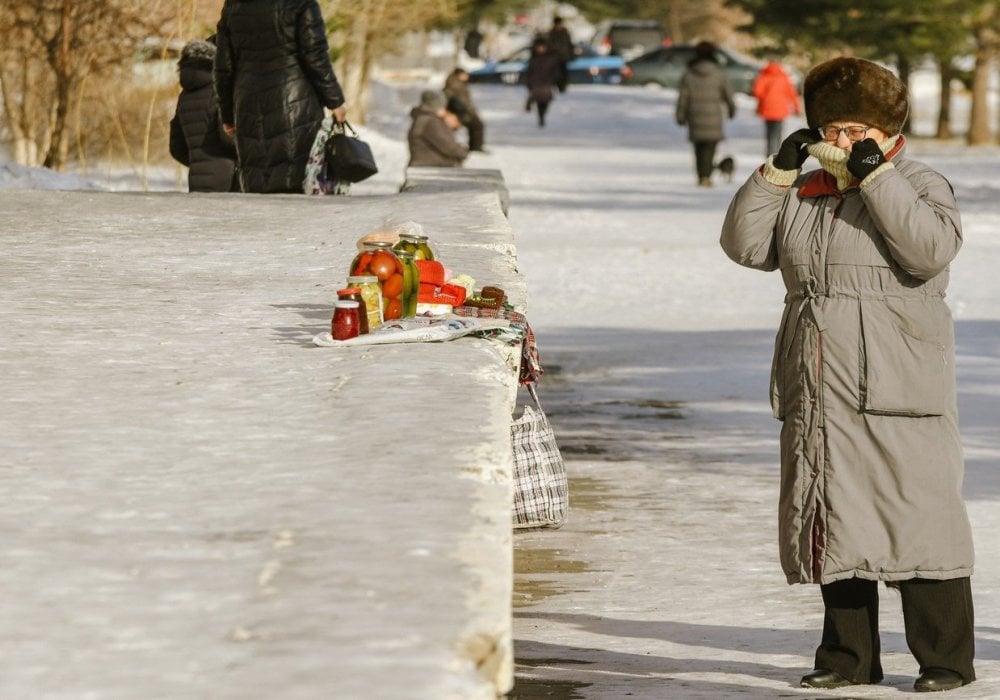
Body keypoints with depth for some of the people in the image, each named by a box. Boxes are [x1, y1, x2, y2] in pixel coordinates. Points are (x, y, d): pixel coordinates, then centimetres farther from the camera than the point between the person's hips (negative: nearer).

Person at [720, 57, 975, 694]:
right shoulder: (802, 194, 16)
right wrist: (778, 171, -1)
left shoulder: (920, 186, 0)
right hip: (819, 395, 6)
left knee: (915, 517, -7)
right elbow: (745, 244, 8)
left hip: (896, 396, -6)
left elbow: (931, 249, -19)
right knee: (836, 521, 9)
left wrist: (876, 175, -19)